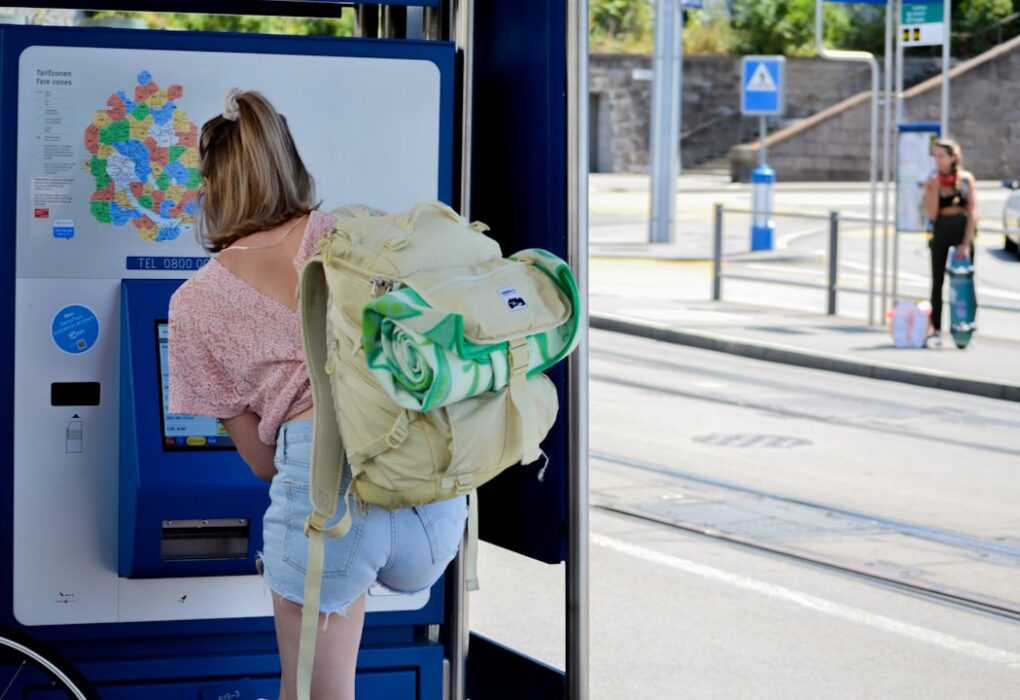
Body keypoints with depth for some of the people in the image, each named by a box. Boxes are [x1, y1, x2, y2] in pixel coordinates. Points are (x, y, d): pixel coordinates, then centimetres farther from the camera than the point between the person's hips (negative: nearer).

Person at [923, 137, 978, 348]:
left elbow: (973, 212, -8)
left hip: (963, 230, -1)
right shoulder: (931, 181, -2)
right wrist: (934, 189, -19)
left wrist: (966, 243, -15)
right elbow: (931, 214, -9)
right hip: (941, 231, 1)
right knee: (937, 282, 1)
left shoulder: (966, 179, -4)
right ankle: (935, 330, 4)